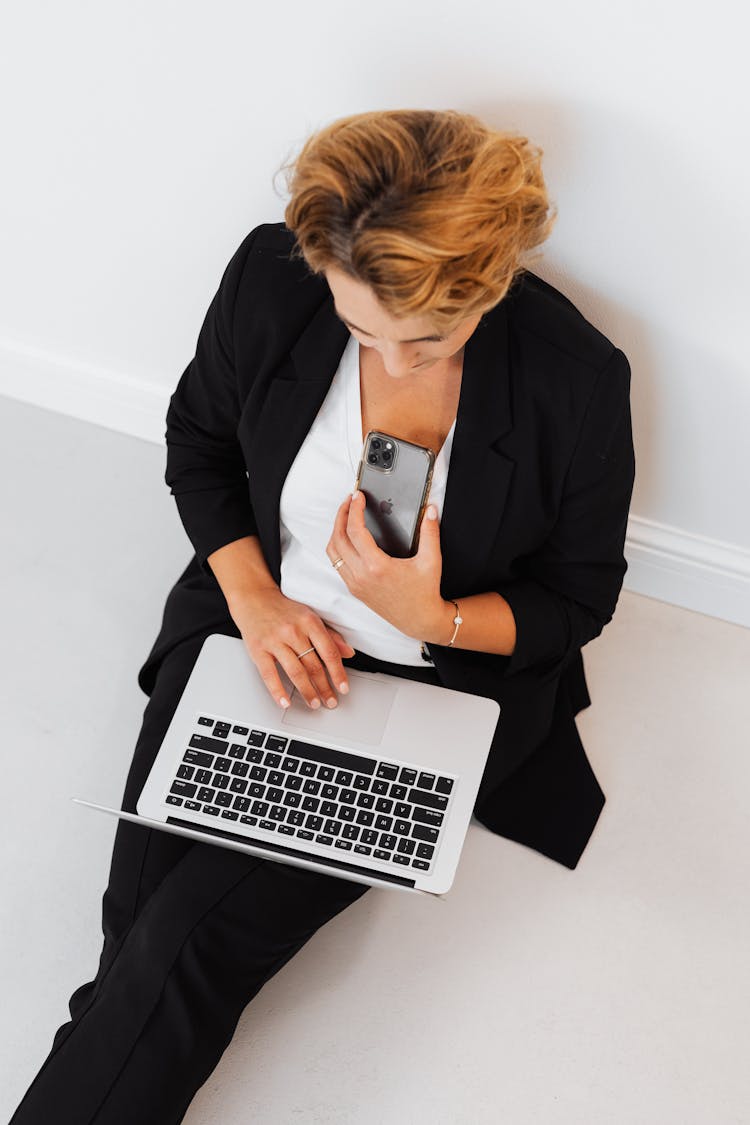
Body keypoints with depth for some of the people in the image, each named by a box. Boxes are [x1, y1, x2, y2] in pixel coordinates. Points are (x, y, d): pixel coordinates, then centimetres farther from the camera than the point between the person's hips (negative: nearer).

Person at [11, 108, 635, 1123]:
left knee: (200, 934, -13)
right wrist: (253, 600, -10)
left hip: (436, 682, -3)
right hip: (260, 624, 3)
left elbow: (578, 597, -5)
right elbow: (197, 439, 5)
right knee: (141, 923, -13)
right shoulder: (273, 277, -14)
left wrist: (433, 618, -25)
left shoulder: (579, 381, -20)